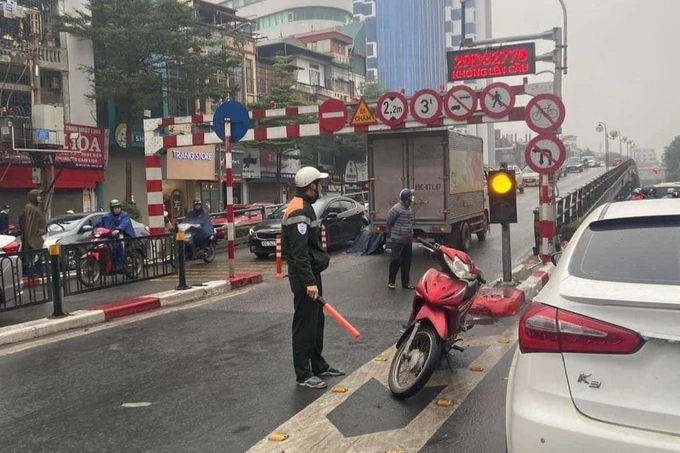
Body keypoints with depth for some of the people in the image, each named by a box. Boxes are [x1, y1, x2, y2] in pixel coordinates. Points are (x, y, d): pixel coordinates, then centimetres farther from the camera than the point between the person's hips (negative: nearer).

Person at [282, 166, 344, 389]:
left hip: (311, 272, 11)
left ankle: (318, 365, 29)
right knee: (305, 324, -3)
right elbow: (299, 252, -26)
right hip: (304, 276, -11)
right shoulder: (298, 211, -20)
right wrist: (309, 282, -28)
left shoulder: (304, 206, 14)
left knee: (317, 321, 17)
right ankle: (303, 375, 5)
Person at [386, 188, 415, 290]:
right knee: (396, 261, -1)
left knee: (406, 262, 11)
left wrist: (411, 236, 16)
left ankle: (406, 283, 19)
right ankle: (391, 281, 12)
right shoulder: (397, 208, -15)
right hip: (398, 241, -8)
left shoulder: (408, 208, 12)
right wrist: (392, 232, 8)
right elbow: (389, 220, -6)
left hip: (408, 240, 8)